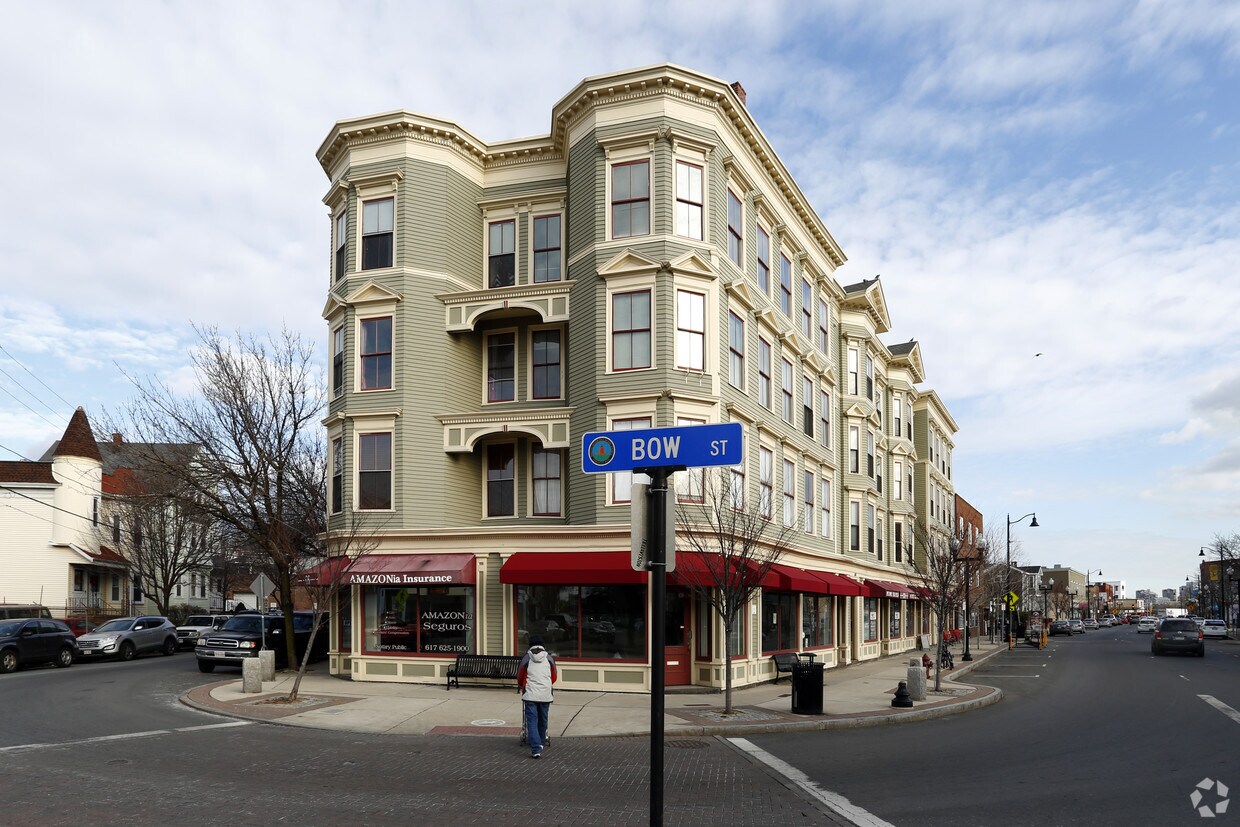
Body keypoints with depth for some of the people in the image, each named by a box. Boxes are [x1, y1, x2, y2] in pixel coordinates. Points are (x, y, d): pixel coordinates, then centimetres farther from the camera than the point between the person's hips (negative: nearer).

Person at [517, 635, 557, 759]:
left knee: (532, 721, -3)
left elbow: (519, 677, 12)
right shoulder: (549, 658, 7)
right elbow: (554, 678, 16)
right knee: (543, 721, 18)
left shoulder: (526, 658, 1)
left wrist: (520, 686, 35)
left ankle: (536, 749, -14)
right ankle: (541, 743, 33)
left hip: (530, 695, -2)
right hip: (545, 695, 2)